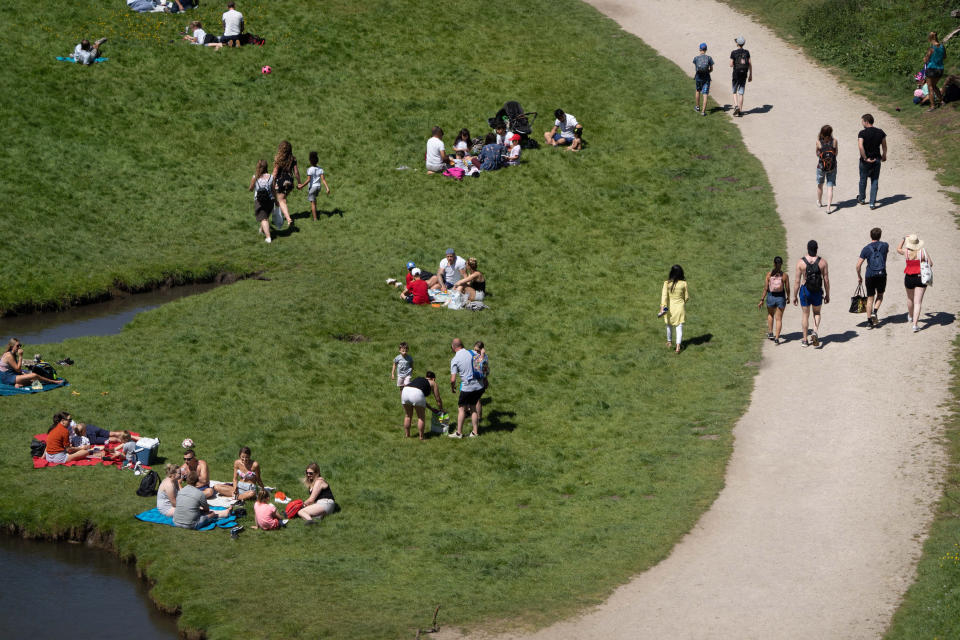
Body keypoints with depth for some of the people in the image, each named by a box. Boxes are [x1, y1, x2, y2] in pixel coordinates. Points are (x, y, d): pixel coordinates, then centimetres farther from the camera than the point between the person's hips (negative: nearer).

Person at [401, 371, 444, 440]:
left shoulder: (418, 379, 38)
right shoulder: (432, 383, 24)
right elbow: (438, 399, 28)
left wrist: (431, 408, 49)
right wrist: (441, 410, 44)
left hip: (405, 391, 5)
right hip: (416, 394, -5)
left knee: (408, 416, 21)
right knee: (420, 417, 11)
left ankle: (407, 435, 26)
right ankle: (421, 437, 14)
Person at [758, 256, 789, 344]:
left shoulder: (769, 274, -9)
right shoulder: (785, 275, -9)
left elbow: (765, 288, -8)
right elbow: (787, 289, -3)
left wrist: (762, 300, -1)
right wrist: (788, 298, 16)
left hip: (770, 297, 1)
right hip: (781, 298, -1)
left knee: (770, 314, 29)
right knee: (779, 319, 8)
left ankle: (770, 333, 28)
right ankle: (776, 338, 0)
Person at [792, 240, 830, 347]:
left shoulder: (801, 262, -9)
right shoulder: (822, 262, -6)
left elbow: (797, 281, -7)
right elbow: (826, 280, -2)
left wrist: (795, 296, 2)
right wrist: (827, 294, 9)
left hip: (805, 290, -1)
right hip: (818, 291, 1)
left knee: (805, 314, 12)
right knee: (817, 313, 20)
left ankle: (805, 340, 17)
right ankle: (815, 331, -6)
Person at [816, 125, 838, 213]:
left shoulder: (819, 141, -13)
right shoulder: (834, 141, -12)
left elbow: (817, 153, 0)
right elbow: (836, 153, 0)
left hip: (821, 166, 0)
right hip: (832, 166, 0)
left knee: (820, 184, 23)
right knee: (830, 187, 4)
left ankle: (819, 202, 42)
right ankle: (828, 207, -6)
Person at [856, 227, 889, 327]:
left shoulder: (866, 249, -3)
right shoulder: (885, 246, 0)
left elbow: (858, 265, -4)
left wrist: (859, 276, 9)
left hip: (870, 275, 0)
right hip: (882, 274, 0)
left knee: (870, 298, 8)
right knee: (880, 295, 20)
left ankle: (869, 319, 6)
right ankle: (875, 312, -2)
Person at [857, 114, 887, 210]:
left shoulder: (862, 133, -14)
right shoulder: (880, 132, -2)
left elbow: (860, 146, -27)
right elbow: (884, 146, 7)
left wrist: (865, 158, -18)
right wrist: (884, 156, 23)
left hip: (865, 160, -3)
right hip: (877, 159, 3)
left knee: (863, 179, 19)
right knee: (874, 181, 9)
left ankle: (862, 198, 36)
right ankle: (872, 203, 6)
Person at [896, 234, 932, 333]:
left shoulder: (906, 252, -5)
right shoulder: (923, 252, -11)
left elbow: (898, 249, 18)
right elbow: (930, 264, -7)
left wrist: (903, 239, 26)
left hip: (909, 278, 2)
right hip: (920, 278, -2)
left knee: (910, 298, 26)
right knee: (917, 302, -2)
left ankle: (910, 317, 49)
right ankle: (915, 324, -11)